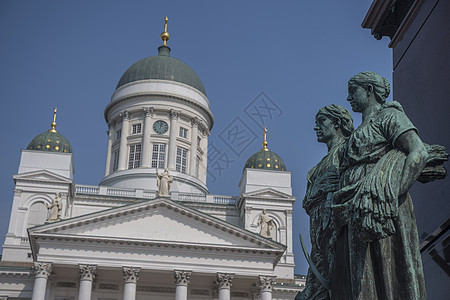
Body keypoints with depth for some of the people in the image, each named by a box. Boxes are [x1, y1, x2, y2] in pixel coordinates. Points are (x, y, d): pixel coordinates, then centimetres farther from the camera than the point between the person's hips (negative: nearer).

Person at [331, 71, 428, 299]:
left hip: (379, 211, -9)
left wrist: (391, 196, -21)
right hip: (357, 217, 9)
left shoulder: (389, 116, 3)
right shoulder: (362, 131, 29)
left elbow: (419, 153, -11)